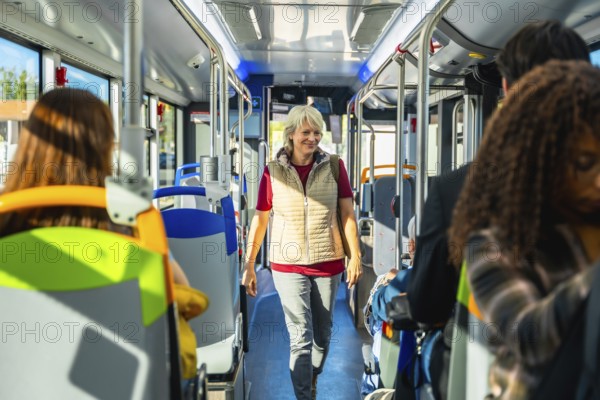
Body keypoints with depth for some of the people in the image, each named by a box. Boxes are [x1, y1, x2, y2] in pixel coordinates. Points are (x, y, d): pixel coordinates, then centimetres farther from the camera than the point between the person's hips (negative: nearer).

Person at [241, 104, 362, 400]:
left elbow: (347, 214, 0)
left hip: (328, 263, 2)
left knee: (322, 335, 16)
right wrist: (249, 265, 2)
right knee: (300, 337, -5)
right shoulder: (273, 171, -3)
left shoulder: (334, 166, -1)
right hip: (288, 265, -2)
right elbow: (260, 220, 2)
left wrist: (355, 256, -8)